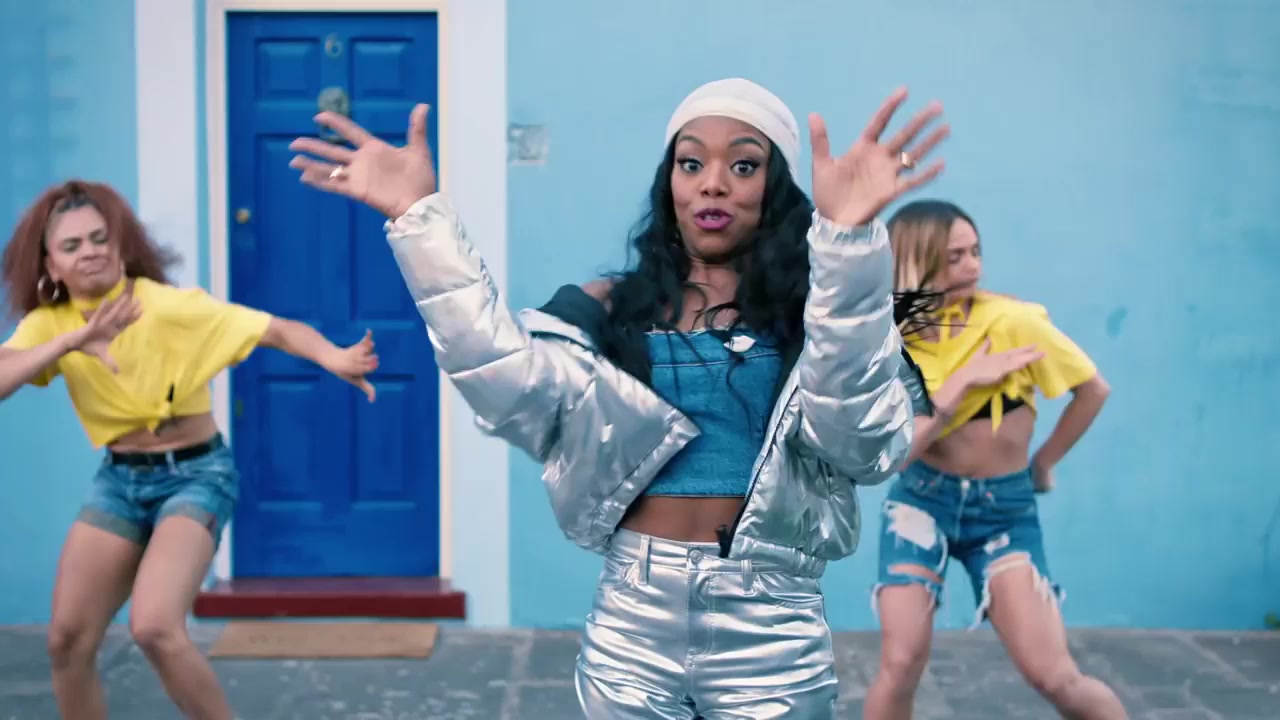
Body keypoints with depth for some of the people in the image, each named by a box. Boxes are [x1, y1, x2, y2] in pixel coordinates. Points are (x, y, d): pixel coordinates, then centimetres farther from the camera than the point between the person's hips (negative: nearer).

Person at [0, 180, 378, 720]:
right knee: (67, 639, 3)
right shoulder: (47, 324, -3)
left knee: (154, 627, -24)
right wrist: (72, 339, -33)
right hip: (117, 480, 5)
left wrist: (334, 358, -43)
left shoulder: (169, 305, -17)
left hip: (195, 476, -5)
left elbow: (279, 329, -24)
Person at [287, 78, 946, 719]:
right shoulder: (614, 309, 5)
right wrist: (421, 220, -18)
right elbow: (513, 382, -12)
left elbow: (856, 434, -21)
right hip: (632, 621, 2)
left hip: (768, 629, -2)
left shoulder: (812, 313, -2)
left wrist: (846, 237, -33)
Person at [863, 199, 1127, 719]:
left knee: (1053, 676, -10)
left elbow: (1094, 389, 0)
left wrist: (1043, 462, 8)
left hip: (1005, 508, -1)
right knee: (900, 665, -13)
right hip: (921, 500, 1)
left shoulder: (1013, 321, -13)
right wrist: (961, 382, -23)